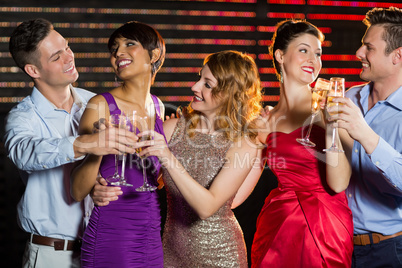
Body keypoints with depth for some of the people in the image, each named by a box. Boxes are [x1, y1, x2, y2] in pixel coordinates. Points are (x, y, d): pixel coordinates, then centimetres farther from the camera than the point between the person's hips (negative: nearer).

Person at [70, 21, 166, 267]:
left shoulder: (157, 106, 9)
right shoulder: (101, 105, -9)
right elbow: (77, 192, -13)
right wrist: (97, 148, -26)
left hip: (152, 235, 6)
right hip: (111, 235, -6)